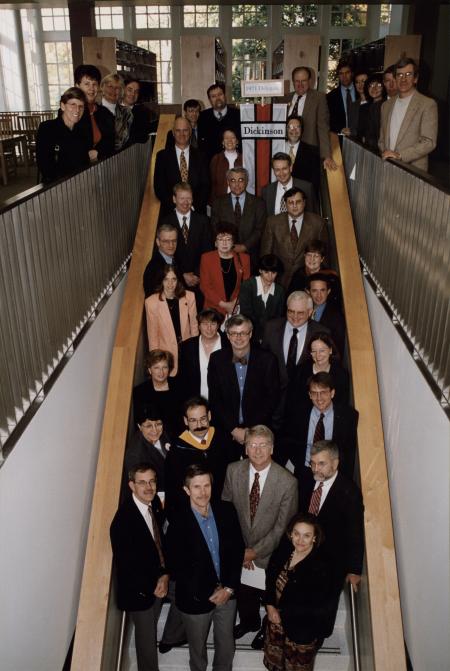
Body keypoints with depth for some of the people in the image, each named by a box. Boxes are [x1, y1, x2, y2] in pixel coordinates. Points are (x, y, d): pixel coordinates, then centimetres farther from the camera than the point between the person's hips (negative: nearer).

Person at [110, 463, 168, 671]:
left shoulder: (155, 503, -9)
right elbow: (124, 564, -23)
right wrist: (150, 588, -14)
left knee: (151, 628, 27)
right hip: (139, 589, -6)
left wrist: (164, 575, -9)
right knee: (147, 638, 11)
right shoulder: (123, 519, -30)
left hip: (158, 583, 6)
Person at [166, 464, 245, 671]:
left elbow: (238, 549, -3)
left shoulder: (226, 511, -11)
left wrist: (229, 587, -8)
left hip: (227, 592, 3)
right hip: (196, 599, -3)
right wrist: (209, 594, -12)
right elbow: (177, 569, -15)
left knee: (227, 647, 21)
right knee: (198, 650, 21)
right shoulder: (177, 524, -23)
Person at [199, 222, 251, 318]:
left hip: (237, 310, 1)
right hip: (214, 309, -1)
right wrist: (223, 304, -9)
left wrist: (237, 303, -8)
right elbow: (204, 286, -2)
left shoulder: (244, 258, 6)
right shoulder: (206, 258, 2)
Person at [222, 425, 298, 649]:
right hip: (240, 549, 3)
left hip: (270, 553, -2)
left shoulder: (287, 482, -26)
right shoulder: (233, 470, -16)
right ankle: (249, 621, 59)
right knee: (243, 592, 25)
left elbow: (283, 526, -18)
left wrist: (255, 551, -16)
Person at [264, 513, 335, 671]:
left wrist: (282, 613, -17)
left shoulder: (321, 567, -28)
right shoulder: (284, 550, -11)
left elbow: (315, 607, -24)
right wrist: (270, 606, -7)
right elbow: (270, 577, 5)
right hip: (277, 620, 5)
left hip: (303, 630, -5)